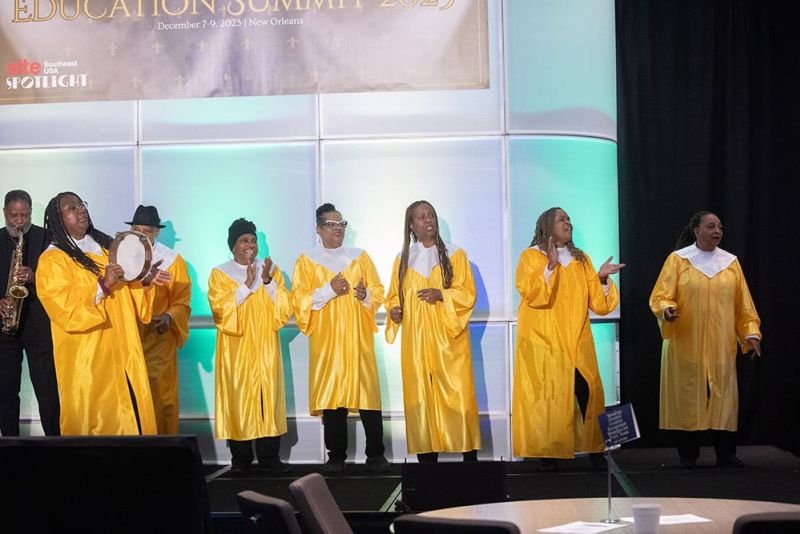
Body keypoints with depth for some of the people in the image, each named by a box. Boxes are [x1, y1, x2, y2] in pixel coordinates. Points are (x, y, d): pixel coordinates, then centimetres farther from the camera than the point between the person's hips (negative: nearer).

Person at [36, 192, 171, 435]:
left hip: (122, 350, 6)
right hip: (87, 358, -6)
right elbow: (64, 308, -17)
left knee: (133, 414, 5)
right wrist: (103, 285, -26)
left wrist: (145, 282, 0)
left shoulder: (106, 246, 14)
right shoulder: (52, 260, -6)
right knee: (96, 424, -3)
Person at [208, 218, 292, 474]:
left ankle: (270, 457, 0)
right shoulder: (220, 273, 5)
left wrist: (268, 282, -12)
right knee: (238, 400, -4)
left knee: (268, 398, -4)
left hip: (265, 349, 2)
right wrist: (247, 285, -16)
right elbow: (220, 308, -10)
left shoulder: (271, 269, 11)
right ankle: (241, 458, 2)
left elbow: (285, 307, 2)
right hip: (236, 350, -1)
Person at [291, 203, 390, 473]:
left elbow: (378, 292, 11)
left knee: (368, 393, -6)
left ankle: (375, 455, -1)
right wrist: (328, 290, -12)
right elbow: (299, 299, 0)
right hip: (326, 340, -1)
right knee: (332, 396, -4)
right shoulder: (307, 261, 8)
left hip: (359, 339, 1)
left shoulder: (360, 256, 13)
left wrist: (365, 294, -10)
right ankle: (336, 456, 4)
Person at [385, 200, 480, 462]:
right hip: (416, 340, 2)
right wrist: (394, 310, -7)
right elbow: (394, 296, 15)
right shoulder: (403, 259, 13)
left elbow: (468, 293, 1)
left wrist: (441, 295, -15)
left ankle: (469, 455, -3)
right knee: (421, 395, -2)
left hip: (448, 338, -2)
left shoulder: (455, 254, 6)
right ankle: (427, 456, 0)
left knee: (458, 393, -7)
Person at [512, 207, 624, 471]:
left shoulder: (581, 260, 15)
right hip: (543, 341, -3)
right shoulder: (531, 256, 3)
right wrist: (550, 266, -23)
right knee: (546, 398, -8)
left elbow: (597, 303, 9)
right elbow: (529, 292, -14)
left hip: (576, 343, 3)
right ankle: (547, 455, -2)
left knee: (586, 393, -6)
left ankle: (595, 450, 2)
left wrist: (602, 279, -7)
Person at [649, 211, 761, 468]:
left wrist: (751, 332, -1)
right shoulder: (677, 259, 0)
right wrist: (667, 309, -27)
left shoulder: (731, 262, 10)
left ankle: (726, 453, 10)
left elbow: (743, 304, 10)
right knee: (687, 397, -1)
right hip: (685, 346, -3)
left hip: (721, 346, 3)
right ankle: (688, 454, 7)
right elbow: (661, 295, -6)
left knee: (723, 397, 2)